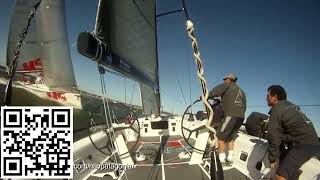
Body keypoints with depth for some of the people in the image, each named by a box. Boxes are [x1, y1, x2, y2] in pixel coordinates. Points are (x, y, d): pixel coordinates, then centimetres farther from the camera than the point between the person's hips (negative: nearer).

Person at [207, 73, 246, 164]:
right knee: (230, 137, 20)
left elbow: (214, 92, -6)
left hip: (231, 115, -8)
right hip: (241, 116, 8)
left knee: (220, 136, 1)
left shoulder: (227, 85, 7)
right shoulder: (241, 91, 29)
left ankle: (221, 158, 3)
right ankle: (230, 157, 21)